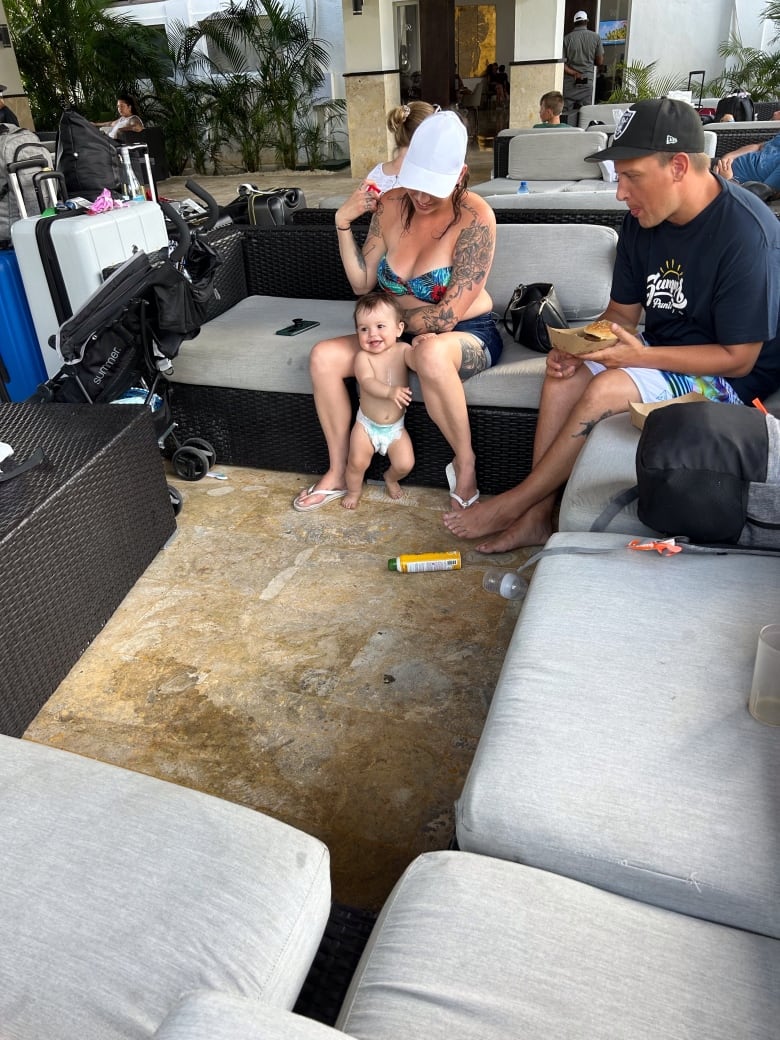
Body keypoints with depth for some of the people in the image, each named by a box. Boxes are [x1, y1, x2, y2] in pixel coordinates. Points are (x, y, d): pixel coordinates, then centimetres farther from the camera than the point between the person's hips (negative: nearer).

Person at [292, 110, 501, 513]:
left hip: (468, 333, -6)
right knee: (323, 356, -10)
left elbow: (447, 317, -23)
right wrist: (343, 222, -9)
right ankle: (338, 472, 4)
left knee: (431, 355, -41)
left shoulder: (475, 217, -21)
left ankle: (465, 462, -17)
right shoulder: (391, 206, -4)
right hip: (406, 333, 6)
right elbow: (362, 284, 2)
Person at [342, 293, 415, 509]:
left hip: (395, 426, 2)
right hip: (367, 424, -1)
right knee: (357, 462, -7)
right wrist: (390, 392, -49)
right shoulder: (363, 357, -15)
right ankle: (354, 490, 25)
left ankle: (391, 478, 27)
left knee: (404, 464, -9)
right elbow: (367, 382, -31)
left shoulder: (403, 350, -6)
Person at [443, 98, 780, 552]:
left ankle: (516, 502, -14)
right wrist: (580, 346, -16)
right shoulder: (644, 220, -2)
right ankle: (538, 516, -14)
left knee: (608, 388, -29)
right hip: (660, 350, 7)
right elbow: (621, 313, 6)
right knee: (565, 372, -15)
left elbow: (739, 358, -22)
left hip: (729, 376, -7)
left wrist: (639, 356, -29)